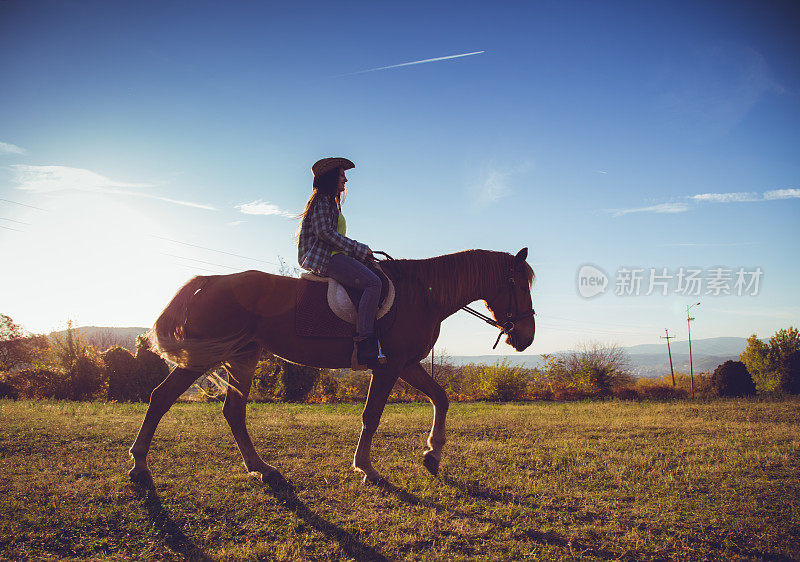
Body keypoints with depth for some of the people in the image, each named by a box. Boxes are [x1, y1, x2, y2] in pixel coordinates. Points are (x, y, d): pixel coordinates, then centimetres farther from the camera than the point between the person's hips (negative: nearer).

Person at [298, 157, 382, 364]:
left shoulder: (331, 202, 29)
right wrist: (358, 248, -13)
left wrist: (358, 251, 16)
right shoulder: (322, 200, -2)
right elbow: (324, 231, -16)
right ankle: (364, 340, -36)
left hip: (332, 256, 11)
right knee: (373, 283, -26)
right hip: (326, 258, -11)